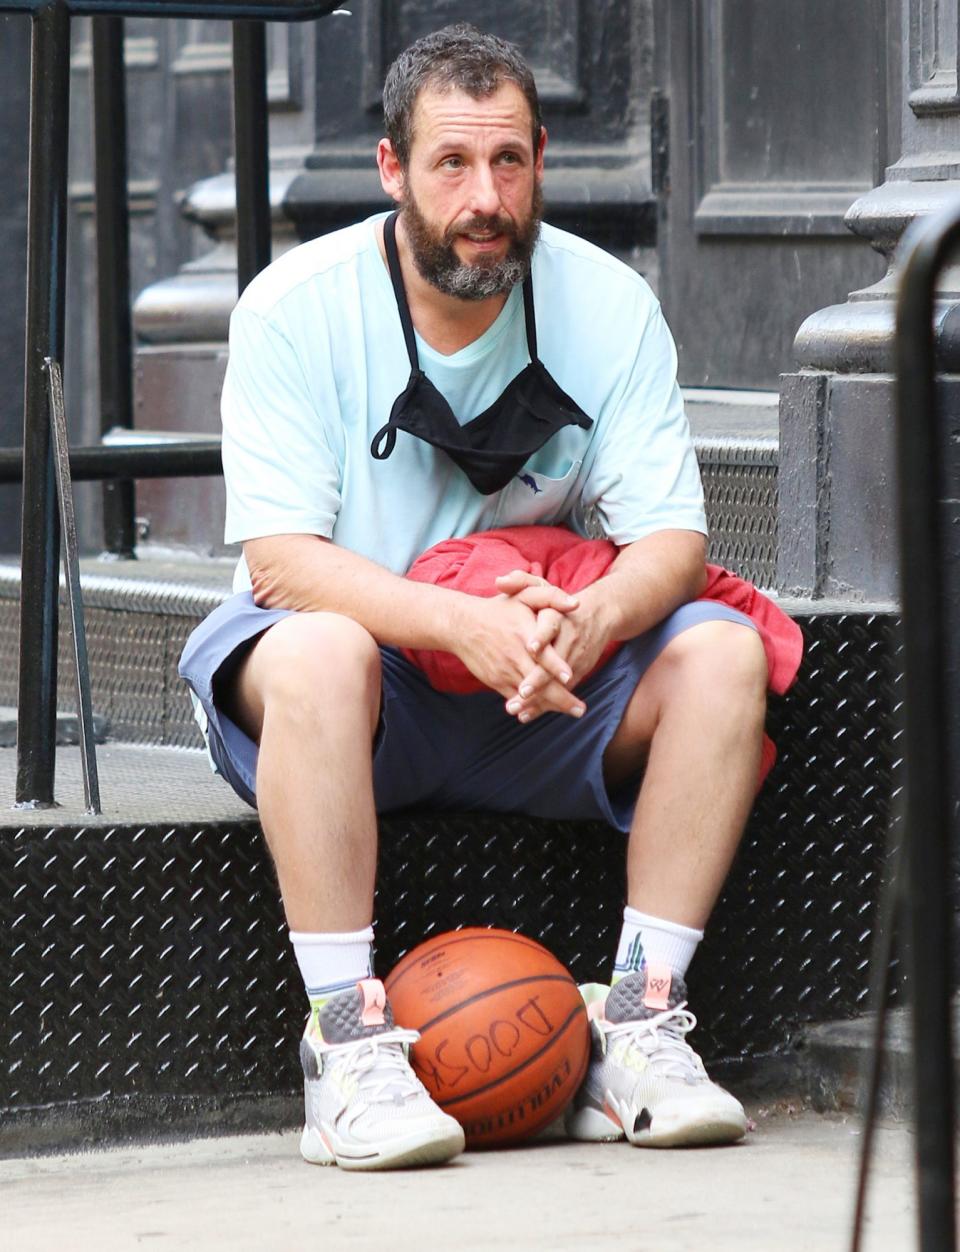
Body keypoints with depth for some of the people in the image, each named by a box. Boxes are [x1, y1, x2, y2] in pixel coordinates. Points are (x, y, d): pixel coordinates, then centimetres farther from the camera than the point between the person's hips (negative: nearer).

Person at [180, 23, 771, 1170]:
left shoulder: (608, 305, -4)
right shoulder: (296, 309, -12)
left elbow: (671, 540, -10)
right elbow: (281, 560, -20)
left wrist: (585, 624, -34)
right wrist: (463, 622, -37)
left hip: (547, 696, 3)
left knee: (721, 649, -22)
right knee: (317, 652, -37)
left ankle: (636, 1027, -21)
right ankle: (348, 1046, -34)